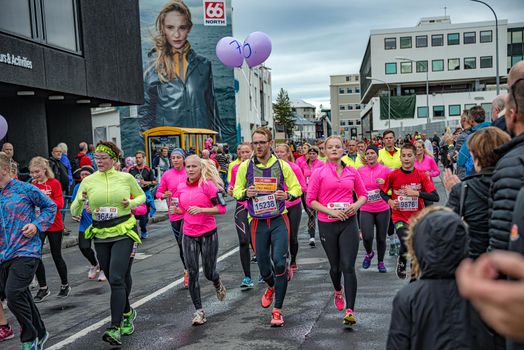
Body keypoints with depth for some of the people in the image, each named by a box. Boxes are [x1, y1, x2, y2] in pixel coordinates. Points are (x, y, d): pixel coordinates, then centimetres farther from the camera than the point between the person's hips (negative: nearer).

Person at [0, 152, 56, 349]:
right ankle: (40, 334, 33)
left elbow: (50, 206, 5)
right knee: (22, 297, 14)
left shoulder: (26, 189, -5)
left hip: (26, 252, -6)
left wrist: (37, 225, -8)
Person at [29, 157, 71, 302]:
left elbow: (60, 203, -14)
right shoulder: (32, 185, 5)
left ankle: (65, 285, 26)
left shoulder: (54, 183, -7)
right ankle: (43, 288, 11)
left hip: (54, 225, -3)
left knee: (56, 256, 6)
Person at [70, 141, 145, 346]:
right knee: (117, 279, 14)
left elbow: (141, 195, 14)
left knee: (116, 279, -14)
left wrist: (132, 203, -7)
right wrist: (80, 201, -19)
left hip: (123, 233, -3)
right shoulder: (88, 181, 2)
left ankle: (115, 328, -12)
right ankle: (127, 313, 39)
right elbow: (74, 212, 3)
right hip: (100, 236, 4)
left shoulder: (126, 178, -3)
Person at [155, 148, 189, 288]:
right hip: (174, 214, 3)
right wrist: (164, 195, -13)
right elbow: (159, 192, 8)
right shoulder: (167, 174, 3)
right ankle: (188, 269, 30)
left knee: (183, 241, -17)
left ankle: (187, 271, -1)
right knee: (181, 244, 13)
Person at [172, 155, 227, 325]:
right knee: (192, 273, 0)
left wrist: (200, 209, -24)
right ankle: (199, 311, 11)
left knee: (209, 273, 7)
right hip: (189, 235, 4)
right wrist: (176, 210, -3)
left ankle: (218, 284, 45)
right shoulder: (181, 187, 6)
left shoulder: (208, 185, -11)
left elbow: (222, 208, -13)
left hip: (208, 234, -4)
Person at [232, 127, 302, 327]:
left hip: (279, 221, -1)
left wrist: (288, 195, -15)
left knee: (279, 262, -13)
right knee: (263, 265, 9)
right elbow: (236, 191, 10)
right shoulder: (245, 167, 2)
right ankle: (272, 287, 46)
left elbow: (297, 188, 7)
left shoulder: (282, 165, 0)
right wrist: (246, 194, -13)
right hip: (257, 222, 2)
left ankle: (277, 310, -1)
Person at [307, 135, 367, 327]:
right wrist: (330, 211, -14)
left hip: (349, 223, 0)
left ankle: (350, 310, -4)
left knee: (348, 266, -9)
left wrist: (356, 205, -7)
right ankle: (338, 290, 48)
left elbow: (363, 194, 14)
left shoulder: (352, 172, 5)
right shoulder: (319, 173, -2)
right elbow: (310, 200, -4)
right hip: (327, 224, 0)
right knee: (335, 266, 15)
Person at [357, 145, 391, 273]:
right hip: (366, 209, 0)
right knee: (367, 236, -14)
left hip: (383, 209, 0)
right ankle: (369, 253, 20)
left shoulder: (385, 170, -3)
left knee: (381, 238, 7)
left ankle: (381, 262, 29)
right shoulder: (360, 171, 1)